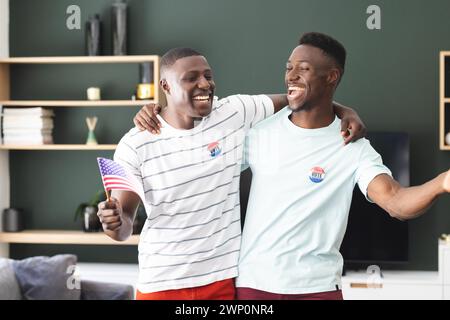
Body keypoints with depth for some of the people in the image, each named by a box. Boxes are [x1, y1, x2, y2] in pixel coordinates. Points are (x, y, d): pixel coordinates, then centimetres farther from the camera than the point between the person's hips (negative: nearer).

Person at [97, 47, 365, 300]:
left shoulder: (235, 113, -3)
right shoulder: (135, 145, -10)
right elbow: (124, 226, -5)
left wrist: (344, 111, -7)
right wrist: (114, 223, -28)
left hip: (224, 278, 2)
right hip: (162, 284, -2)